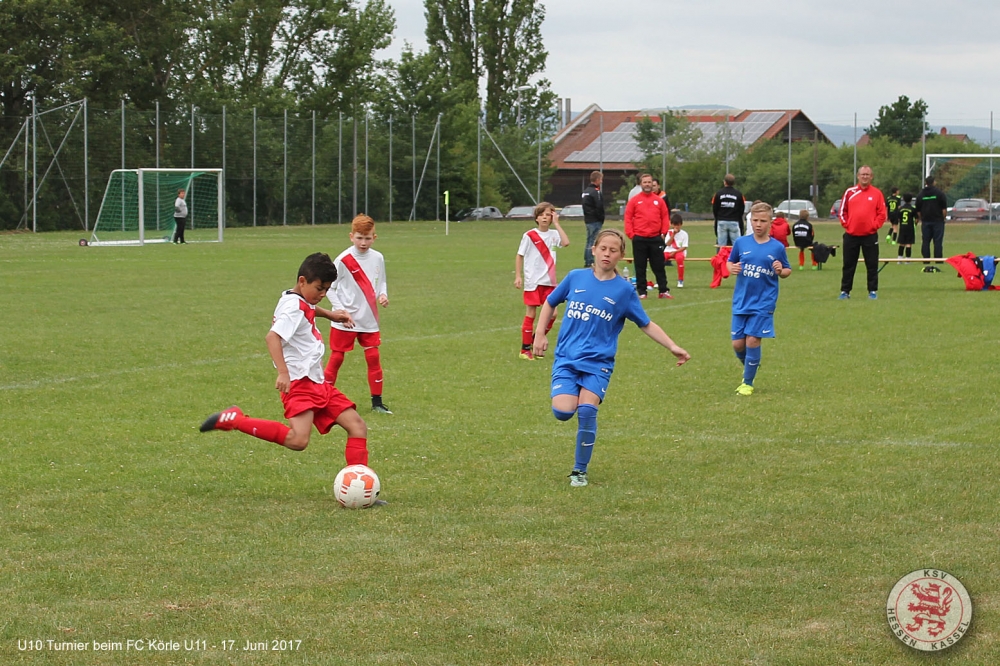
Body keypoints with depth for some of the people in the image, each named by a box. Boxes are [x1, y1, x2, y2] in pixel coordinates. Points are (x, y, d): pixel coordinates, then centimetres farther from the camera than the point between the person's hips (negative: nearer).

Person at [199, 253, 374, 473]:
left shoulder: (303, 303, 16)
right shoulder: (295, 307, -14)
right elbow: (272, 336, -31)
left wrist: (328, 314, 34)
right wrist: (283, 373, -39)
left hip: (317, 383, 10)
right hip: (299, 383, -10)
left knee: (357, 426, 2)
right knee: (298, 440, -28)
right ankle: (233, 420, -14)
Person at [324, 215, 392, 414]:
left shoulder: (377, 258, 3)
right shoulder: (343, 260, -11)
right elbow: (330, 288, -6)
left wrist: (382, 295, -5)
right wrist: (340, 310, -15)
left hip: (369, 320, 4)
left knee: (373, 357, 2)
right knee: (336, 357, 2)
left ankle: (377, 401, 10)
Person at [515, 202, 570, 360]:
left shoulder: (553, 234, 3)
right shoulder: (529, 236, -5)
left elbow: (566, 242, -17)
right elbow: (519, 256, 0)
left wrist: (556, 223, -14)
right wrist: (518, 276, -7)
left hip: (549, 282, 3)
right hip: (533, 282, -3)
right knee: (530, 314, 0)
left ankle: (535, 341, 19)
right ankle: (525, 350, 8)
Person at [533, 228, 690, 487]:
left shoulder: (624, 290, 1)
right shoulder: (576, 278, 3)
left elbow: (646, 324, 8)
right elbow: (550, 303, 18)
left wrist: (672, 347, 0)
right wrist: (540, 334, 10)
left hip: (598, 362, -1)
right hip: (566, 358, 1)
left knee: (586, 411, -21)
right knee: (563, 412, -20)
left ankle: (580, 471, -2)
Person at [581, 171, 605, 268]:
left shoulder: (586, 191, 15)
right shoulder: (596, 192, -15)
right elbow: (599, 208, -17)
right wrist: (601, 219, -6)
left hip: (588, 220, 9)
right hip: (595, 221, -9)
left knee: (589, 242, 15)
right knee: (593, 242, -8)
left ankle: (587, 262, 19)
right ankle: (590, 263, -9)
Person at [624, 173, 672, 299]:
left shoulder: (659, 200, 7)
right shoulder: (634, 200, 2)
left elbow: (665, 217, 10)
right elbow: (628, 217, 0)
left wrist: (663, 232, 1)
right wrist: (630, 234, -7)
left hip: (656, 238, 1)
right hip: (639, 239, -1)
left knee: (659, 266, 4)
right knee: (640, 267, 3)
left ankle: (663, 291, 9)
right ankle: (641, 292, 9)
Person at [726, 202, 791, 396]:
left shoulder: (777, 247, -3)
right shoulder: (741, 243, 1)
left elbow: (787, 271, 7)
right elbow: (730, 262, 11)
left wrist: (781, 271, -15)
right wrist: (731, 268, -11)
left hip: (763, 302, -2)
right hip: (741, 302, 2)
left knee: (752, 340, -7)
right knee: (738, 343, 2)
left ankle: (748, 383, 7)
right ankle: (750, 368, 32)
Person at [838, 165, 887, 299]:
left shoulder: (876, 193, 2)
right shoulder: (850, 192, 5)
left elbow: (881, 213, 1)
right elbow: (843, 211, 9)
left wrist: (875, 225, -8)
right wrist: (846, 224, -1)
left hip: (870, 236, -1)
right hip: (851, 235, 1)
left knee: (872, 265, 2)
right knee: (848, 265, 6)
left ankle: (873, 291, 9)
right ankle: (845, 291, 12)